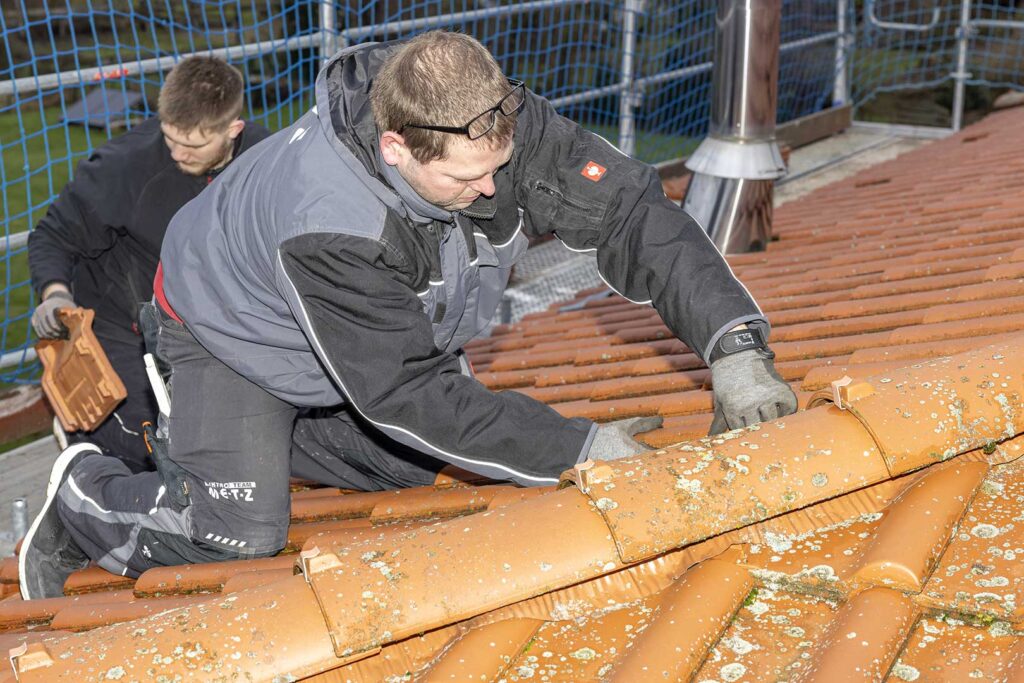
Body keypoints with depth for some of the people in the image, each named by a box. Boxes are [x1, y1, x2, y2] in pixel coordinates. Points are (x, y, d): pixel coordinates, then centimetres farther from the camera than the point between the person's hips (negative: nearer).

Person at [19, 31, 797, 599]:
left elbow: (631, 208, -27)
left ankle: (264, 429, 25)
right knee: (240, 533, -16)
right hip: (234, 330, -6)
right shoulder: (331, 224, -45)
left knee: (409, 465, 10)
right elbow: (408, 394, -36)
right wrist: (577, 450, -34)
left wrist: (734, 347, -36)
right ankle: (84, 497, 13)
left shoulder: (501, 129, -32)